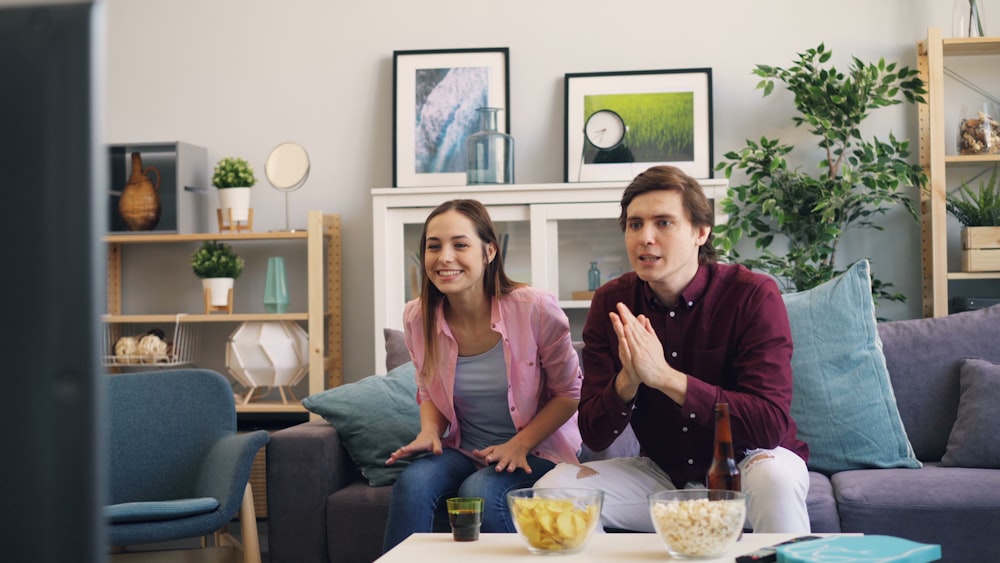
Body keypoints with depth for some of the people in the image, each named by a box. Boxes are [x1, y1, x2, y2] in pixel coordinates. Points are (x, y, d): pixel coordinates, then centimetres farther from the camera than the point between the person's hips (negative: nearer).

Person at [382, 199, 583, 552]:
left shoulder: (535, 309, -17)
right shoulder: (417, 318, -6)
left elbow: (569, 391, -6)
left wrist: (520, 444, -17)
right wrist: (429, 431, -8)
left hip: (537, 452, -3)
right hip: (464, 450, 3)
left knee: (480, 492, -32)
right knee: (413, 482, -28)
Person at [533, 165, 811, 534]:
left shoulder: (752, 295, -17)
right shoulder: (610, 303, -6)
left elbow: (771, 425, -27)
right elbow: (593, 436, -7)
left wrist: (665, 376, -34)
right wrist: (627, 381, -29)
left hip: (746, 461, -3)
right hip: (662, 472, 3)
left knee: (773, 478, -36)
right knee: (553, 487, -17)